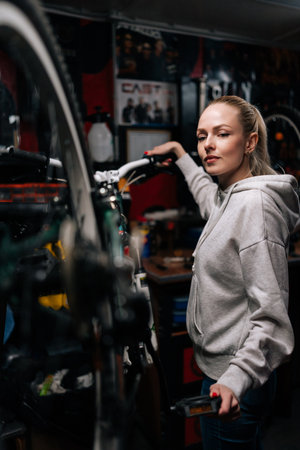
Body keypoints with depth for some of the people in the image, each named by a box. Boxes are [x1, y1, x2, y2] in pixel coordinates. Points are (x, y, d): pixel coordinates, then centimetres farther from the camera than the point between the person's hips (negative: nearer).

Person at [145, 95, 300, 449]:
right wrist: (180, 154, 37)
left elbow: (271, 312, -27)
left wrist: (236, 379, -38)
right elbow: (208, 195, 33)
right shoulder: (230, 196, 5)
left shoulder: (255, 203, -24)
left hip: (234, 382, -9)